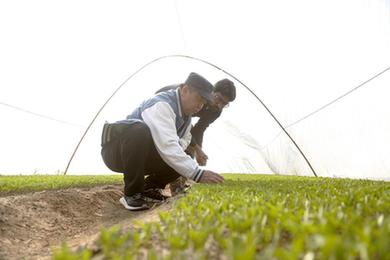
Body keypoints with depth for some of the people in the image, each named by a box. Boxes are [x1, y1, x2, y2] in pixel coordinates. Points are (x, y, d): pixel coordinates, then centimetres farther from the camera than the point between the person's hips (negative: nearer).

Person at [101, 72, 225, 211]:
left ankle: (148, 188, 10)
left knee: (180, 161, -10)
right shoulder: (161, 105, -28)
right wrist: (198, 174, -42)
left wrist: (178, 150, -9)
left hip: (143, 157, 8)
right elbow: (167, 147, -40)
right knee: (140, 131, -39)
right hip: (117, 152, -7)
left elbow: (185, 139, 16)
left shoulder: (185, 113, 2)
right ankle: (132, 194, -23)